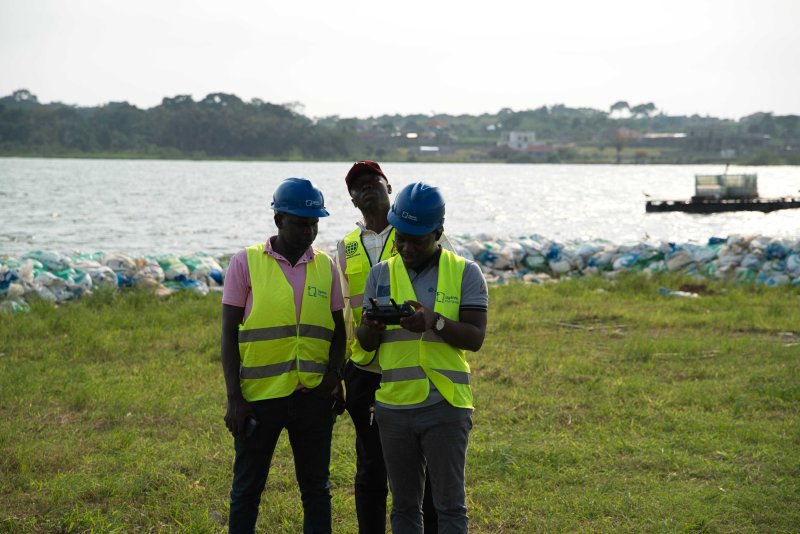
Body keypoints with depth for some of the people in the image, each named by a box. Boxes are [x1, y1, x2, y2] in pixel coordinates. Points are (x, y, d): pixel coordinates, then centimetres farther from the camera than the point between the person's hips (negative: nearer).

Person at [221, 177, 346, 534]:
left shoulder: (325, 266, 6)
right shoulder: (246, 263, -3)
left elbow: (337, 328, 12)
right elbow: (229, 333, -3)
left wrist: (334, 372, -7)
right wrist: (234, 398, -8)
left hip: (313, 395, 3)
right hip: (259, 396, -3)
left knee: (316, 489, 12)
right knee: (247, 490, 8)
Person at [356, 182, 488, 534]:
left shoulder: (465, 273, -1)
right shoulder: (381, 274, 7)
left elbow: (475, 337, -9)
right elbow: (365, 343, 6)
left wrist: (434, 322, -27)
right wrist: (371, 326, -18)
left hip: (445, 406, -3)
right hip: (393, 408, 3)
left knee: (450, 505, 2)